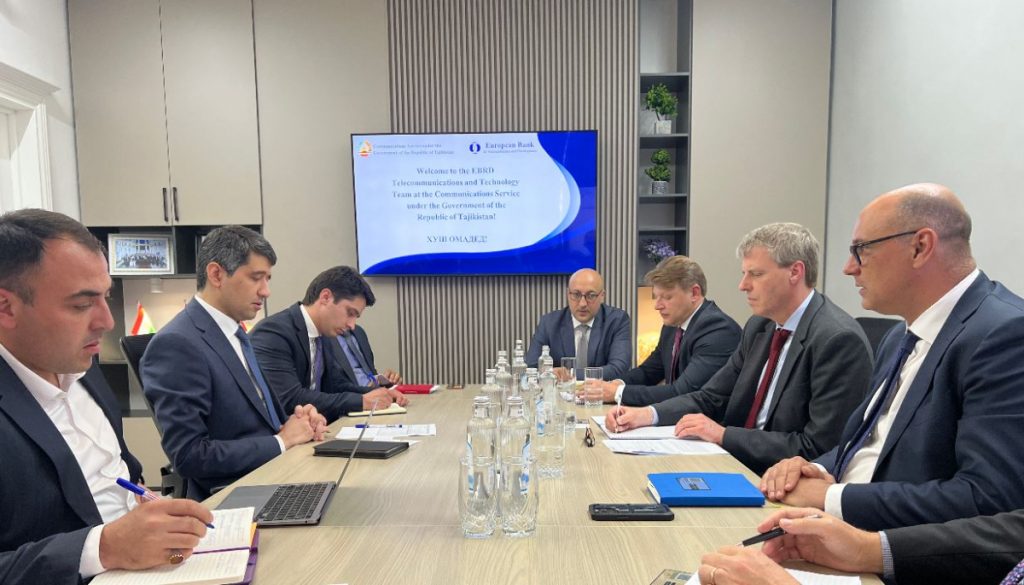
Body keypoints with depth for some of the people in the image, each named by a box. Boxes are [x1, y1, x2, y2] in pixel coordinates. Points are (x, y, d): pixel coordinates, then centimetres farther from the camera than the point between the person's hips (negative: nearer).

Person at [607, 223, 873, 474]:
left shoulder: (840, 340, -18)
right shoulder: (759, 326, 6)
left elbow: (817, 448, -20)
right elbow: (711, 398, 8)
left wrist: (724, 434, -18)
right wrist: (647, 414, -7)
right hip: (740, 465, 6)